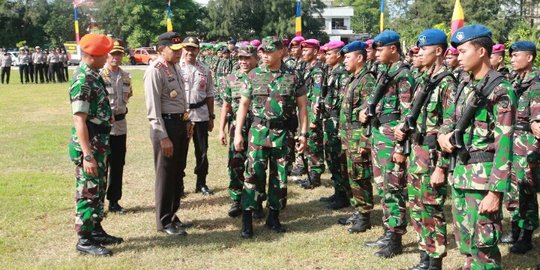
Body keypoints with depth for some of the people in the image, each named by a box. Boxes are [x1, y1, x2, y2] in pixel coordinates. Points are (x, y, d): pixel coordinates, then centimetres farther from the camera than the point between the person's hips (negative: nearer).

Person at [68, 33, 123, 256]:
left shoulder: (94, 76, 10)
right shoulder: (82, 80, -20)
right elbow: (79, 121, -24)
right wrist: (87, 155, -27)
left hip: (101, 143, 9)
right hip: (89, 145, -9)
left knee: (99, 190, 17)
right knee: (87, 192, 0)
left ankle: (96, 231, 29)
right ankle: (84, 240, 10)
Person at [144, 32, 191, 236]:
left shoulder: (175, 67, 11)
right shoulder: (155, 71, -15)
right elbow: (153, 109, -18)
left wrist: (186, 122, 16)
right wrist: (163, 137, -20)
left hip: (181, 123, 9)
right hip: (166, 125, -9)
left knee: (178, 172, 17)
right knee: (166, 174, 2)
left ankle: (172, 214, 31)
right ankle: (164, 221, 14)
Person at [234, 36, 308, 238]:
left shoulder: (292, 77, 1)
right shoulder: (253, 75, 2)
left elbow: (302, 106, 4)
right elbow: (244, 105, 5)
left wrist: (303, 134, -2)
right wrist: (238, 133, -2)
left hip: (282, 133, 1)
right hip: (258, 131, -1)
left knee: (280, 176, 8)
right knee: (253, 174, -5)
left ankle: (274, 217, 22)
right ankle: (247, 219, 4)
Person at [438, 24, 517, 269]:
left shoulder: (500, 90, -14)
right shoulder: (464, 86, 10)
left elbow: (504, 144, -17)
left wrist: (495, 191, -21)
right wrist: (443, 135, -1)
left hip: (484, 175, -8)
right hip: (460, 172, 8)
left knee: (482, 245, -1)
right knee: (464, 241, 17)